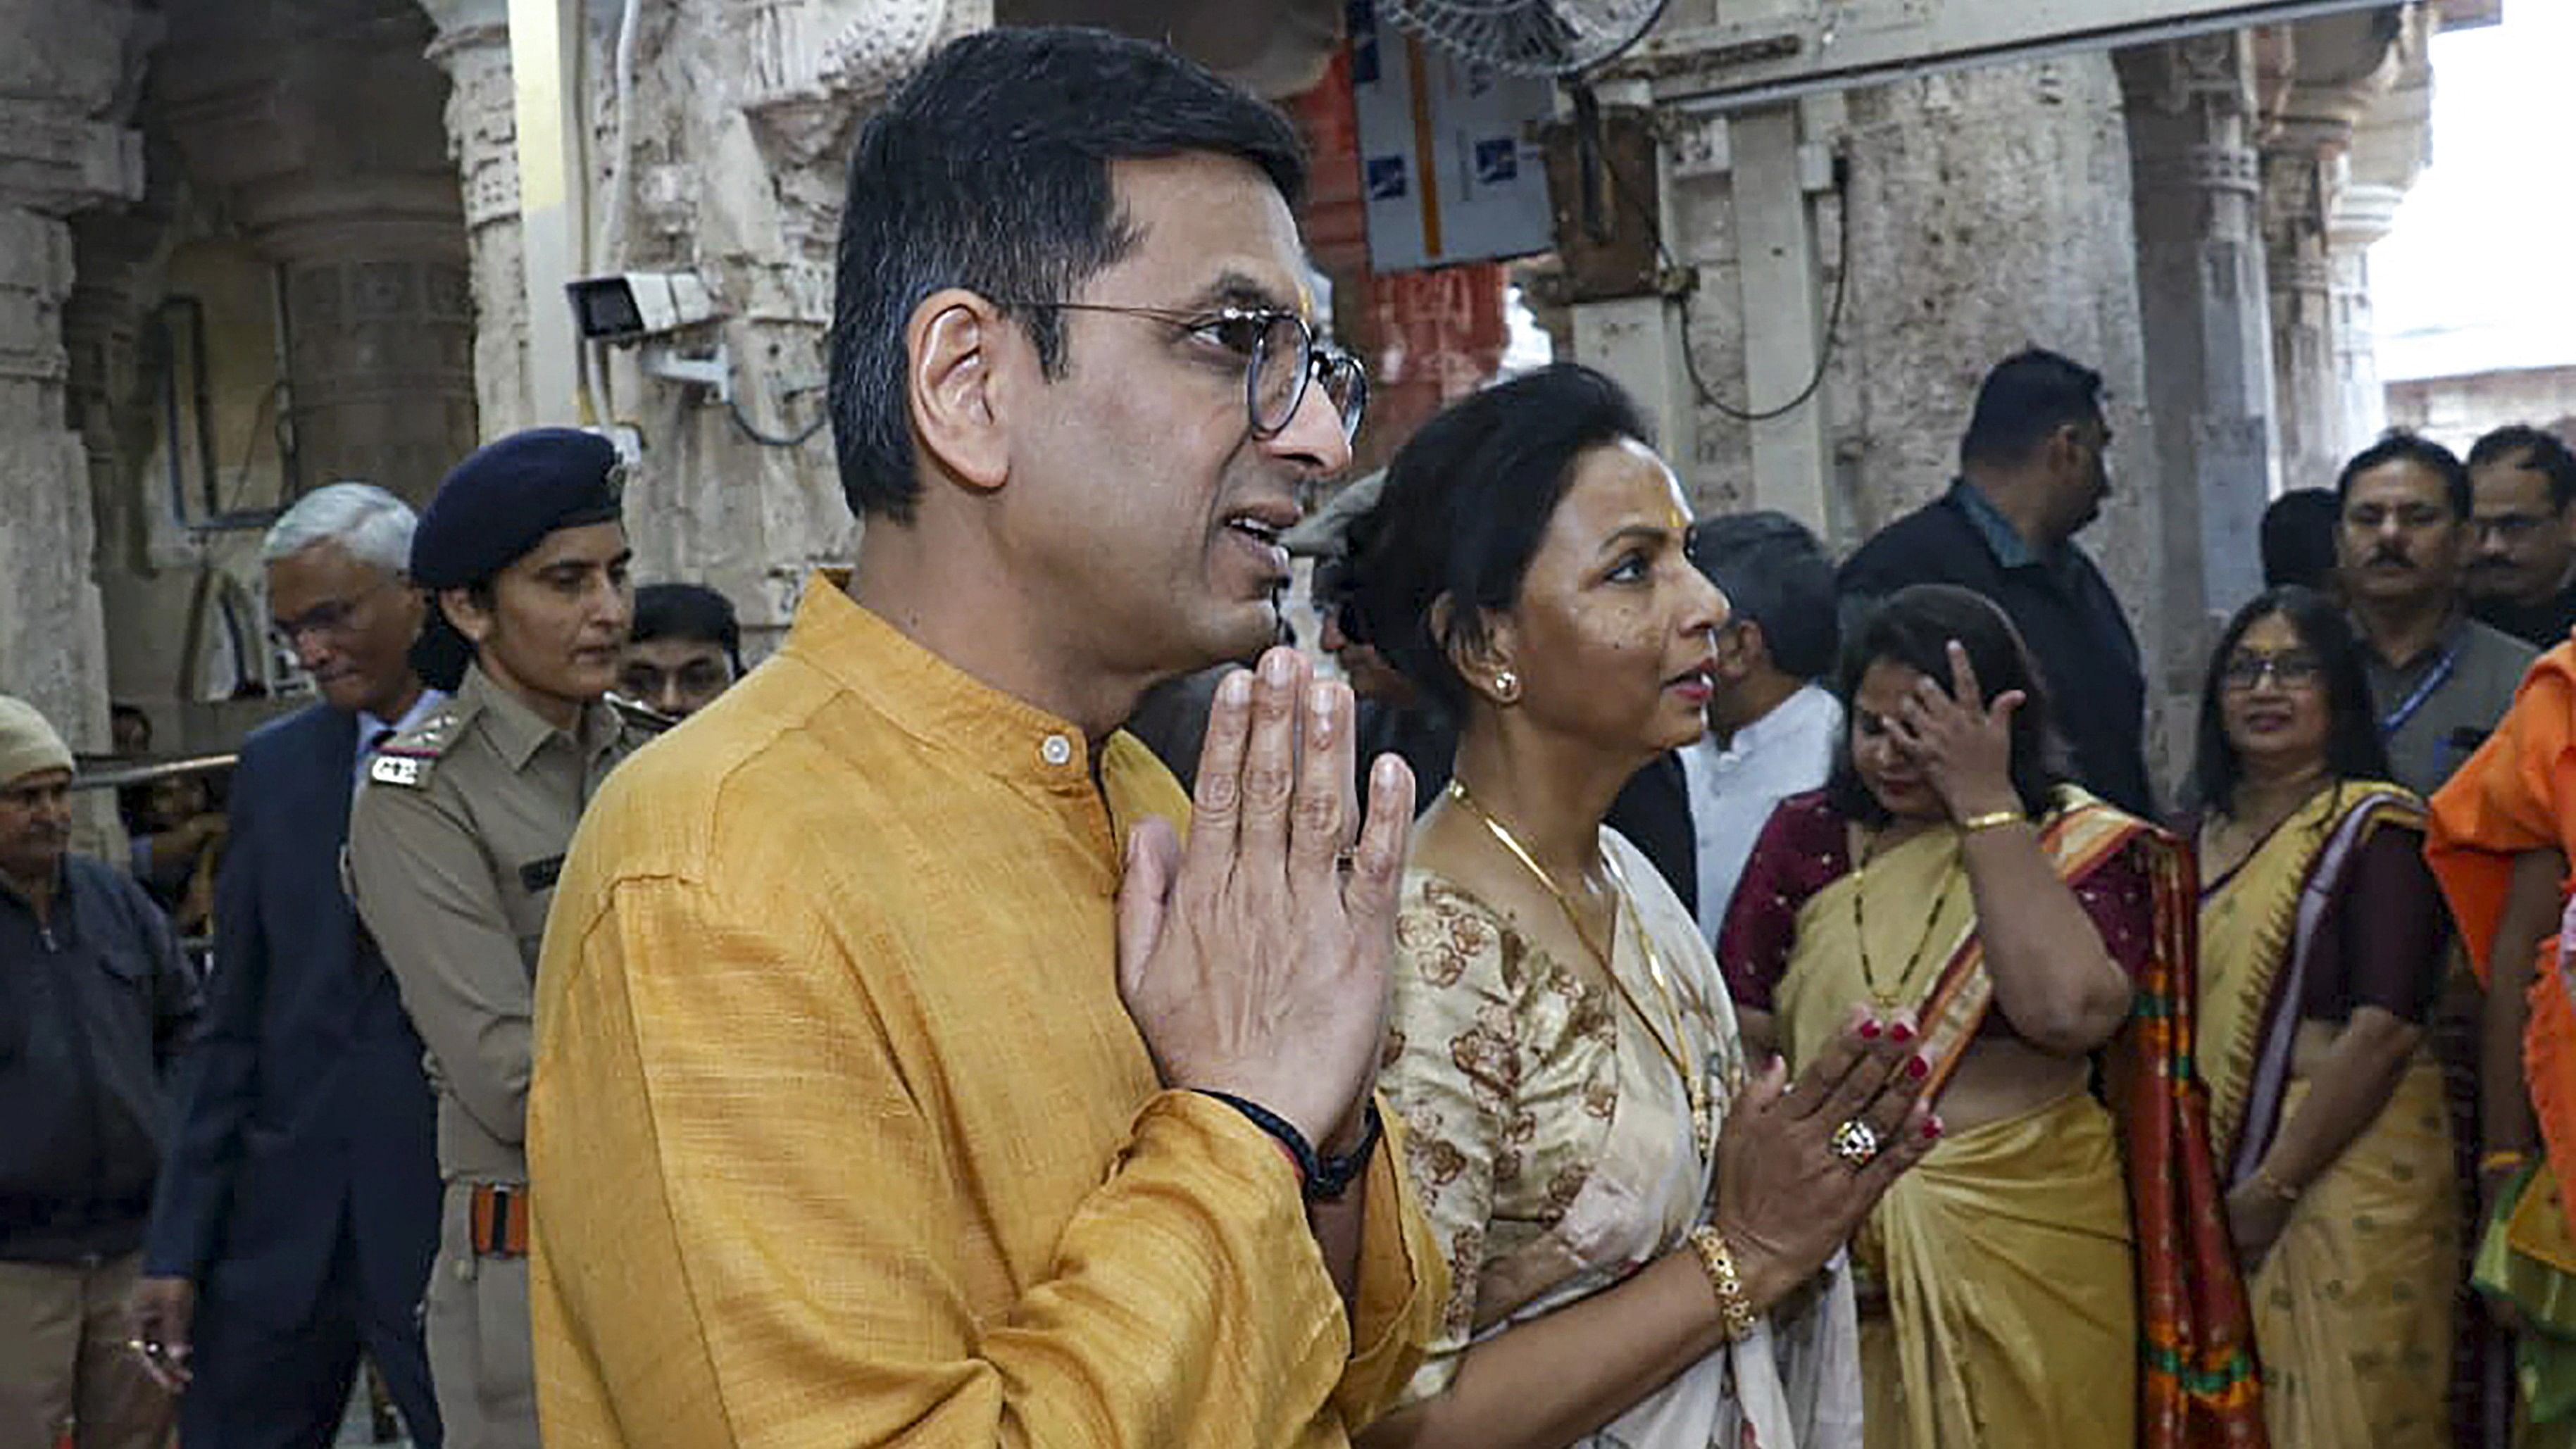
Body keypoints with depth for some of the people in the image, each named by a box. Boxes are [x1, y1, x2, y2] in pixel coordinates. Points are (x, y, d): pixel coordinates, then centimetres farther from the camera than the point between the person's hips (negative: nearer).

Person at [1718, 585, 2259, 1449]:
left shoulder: (2083, 848, -2)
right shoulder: (1806, 835, 5)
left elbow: (2068, 1012, -21)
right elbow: (1745, 1032, 2)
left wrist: (1985, 802, -17)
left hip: (2025, 1247, -2)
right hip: (1835, 1247, 2)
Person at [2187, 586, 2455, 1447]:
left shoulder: (2376, 826, -7)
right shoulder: (2204, 836, 13)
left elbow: (2385, 1027, -16)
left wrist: (2272, 1189, -18)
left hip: (2347, 1173, -6)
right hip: (2217, 1178, 6)